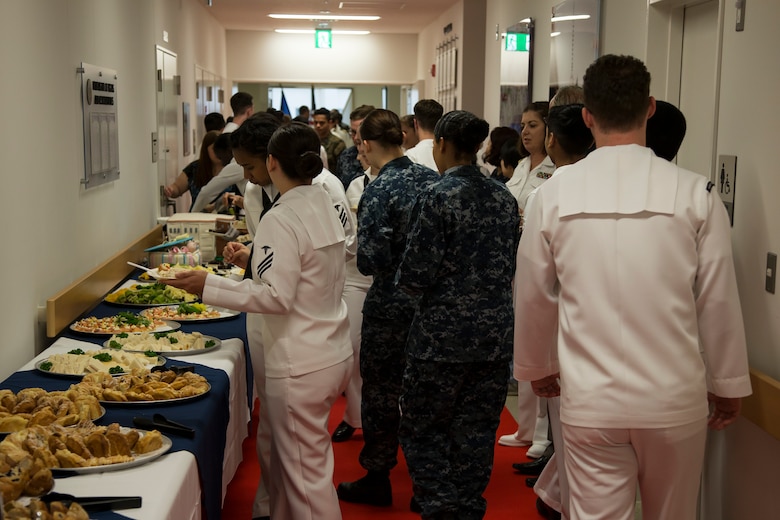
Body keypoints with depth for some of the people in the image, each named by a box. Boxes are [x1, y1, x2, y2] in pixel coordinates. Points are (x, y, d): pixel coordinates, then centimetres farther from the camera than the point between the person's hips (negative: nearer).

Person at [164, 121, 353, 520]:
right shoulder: (325, 206, 8)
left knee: (306, 473, 2)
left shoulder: (280, 220, -19)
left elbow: (276, 296, -23)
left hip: (302, 366, -9)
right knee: (288, 458, 21)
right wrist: (256, 259, 21)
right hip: (334, 353, 9)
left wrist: (209, 286, -19)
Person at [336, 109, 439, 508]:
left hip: (390, 308, -6)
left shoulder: (377, 193, -18)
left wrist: (361, 255, -1)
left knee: (380, 390, 8)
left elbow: (371, 261, -20)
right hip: (432, 303, 6)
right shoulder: (433, 179, -1)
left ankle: (377, 479, 20)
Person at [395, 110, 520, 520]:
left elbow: (416, 275, -16)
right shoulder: (504, 198, 5)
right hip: (496, 335, 6)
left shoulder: (437, 197, -14)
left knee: (423, 430, 9)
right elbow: (512, 266, 12)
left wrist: (406, 279, 6)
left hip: (445, 336, -6)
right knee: (476, 435, 14)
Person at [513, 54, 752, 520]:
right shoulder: (695, 194, -8)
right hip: (674, 397, 0)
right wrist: (728, 385, 11)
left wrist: (537, 366, 21)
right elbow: (718, 301, -3)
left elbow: (534, 297, 4)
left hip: (590, 400, 0)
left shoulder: (555, 194, -5)